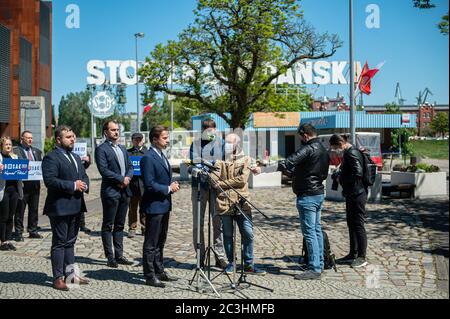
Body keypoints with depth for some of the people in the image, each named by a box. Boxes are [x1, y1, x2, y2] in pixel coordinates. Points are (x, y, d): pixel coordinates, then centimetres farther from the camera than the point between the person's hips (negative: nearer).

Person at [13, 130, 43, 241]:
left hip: (35, 183, 5)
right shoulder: (15, 151, -2)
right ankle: (19, 233, 8)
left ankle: (33, 231, 20)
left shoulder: (37, 151, 16)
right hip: (22, 183, -5)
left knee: (34, 209, 11)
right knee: (20, 210, 1)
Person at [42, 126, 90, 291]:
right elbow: (49, 180, -21)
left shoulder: (76, 157, 18)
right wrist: (73, 186, -20)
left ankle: (70, 273, 25)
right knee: (59, 243, -1)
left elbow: (84, 176, 20)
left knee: (70, 241, 16)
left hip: (75, 207, 8)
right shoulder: (51, 158, -11)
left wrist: (84, 185, -4)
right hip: (59, 207, -8)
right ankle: (58, 278, 6)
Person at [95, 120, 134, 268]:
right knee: (108, 226, 1)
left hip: (124, 191, 7)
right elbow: (104, 170, -16)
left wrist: (127, 178, -5)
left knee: (120, 225, 11)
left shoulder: (122, 149, 18)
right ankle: (110, 257, 6)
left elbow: (130, 167, 15)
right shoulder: (101, 149, -6)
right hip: (110, 192, -7)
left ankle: (119, 255, 18)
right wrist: (121, 179, -15)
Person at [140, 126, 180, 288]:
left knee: (160, 241, 18)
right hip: (154, 206, -10)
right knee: (151, 243, 0)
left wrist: (172, 185, 5)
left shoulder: (162, 156, 14)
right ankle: (150, 276, 7)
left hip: (164, 205, 10)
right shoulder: (148, 158, -16)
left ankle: (159, 271, 29)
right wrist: (168, 188, -15)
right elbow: (149, 185, -21)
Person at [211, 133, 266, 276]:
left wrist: (222, 183, -11)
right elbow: (214, 178, -2)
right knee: (227, 235, 9)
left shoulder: (245, 160, 4)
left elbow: (242, 180, -9)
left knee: (248, 234, -1)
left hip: (241, 203, -1)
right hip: (224, 203, 1)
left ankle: (248, 264, 11)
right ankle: (231, 263, 22)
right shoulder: (221, 160, 10)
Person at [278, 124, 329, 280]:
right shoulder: (323, 150, 14)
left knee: (309, 232, -7)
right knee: (317, 230, 15)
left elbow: (288, 163, -27)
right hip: (319, 193, 10)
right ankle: (319, 263, 23)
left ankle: (314, 269, -6)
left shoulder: (308, 149, -16)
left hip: (307, 195, -10)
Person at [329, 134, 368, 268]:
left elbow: (358, 173, -27)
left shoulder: (352, 153, -18)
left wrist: (341, 178, -14)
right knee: (351, 225, 16)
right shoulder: (347, 153, 13)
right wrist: (339, 174, 6)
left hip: (357, 195, -11)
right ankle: (353, 254, 26)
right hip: (350, 194, 11)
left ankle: (362, 257, 4)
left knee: (359, 225, -4)